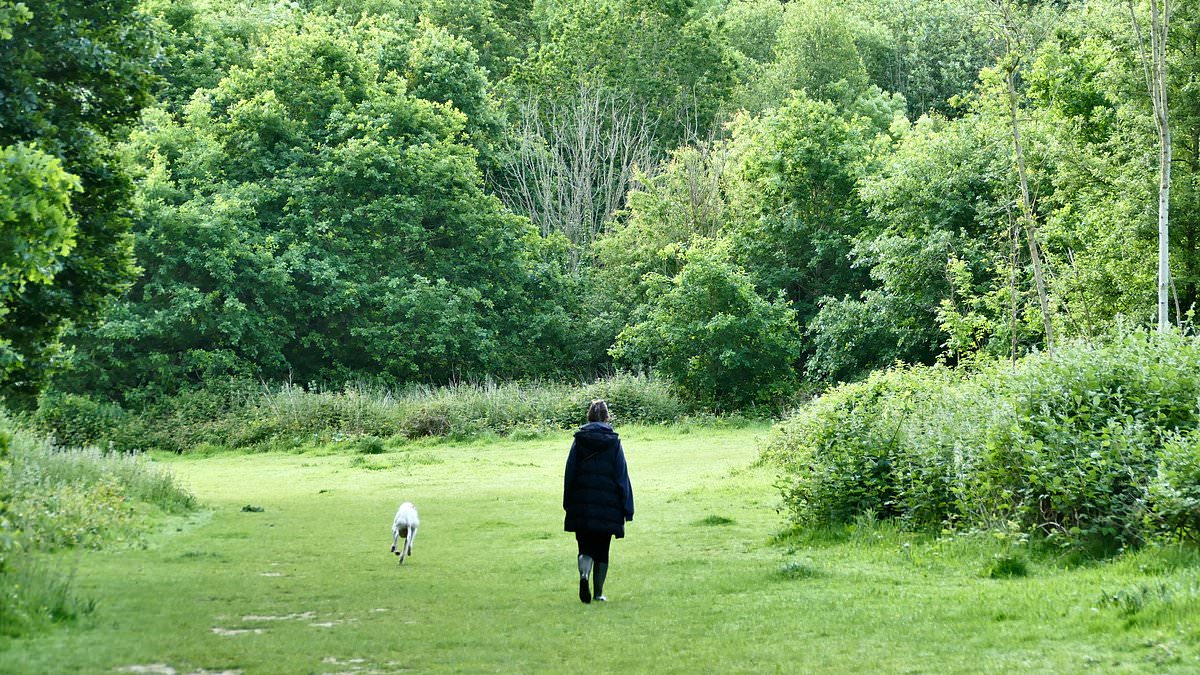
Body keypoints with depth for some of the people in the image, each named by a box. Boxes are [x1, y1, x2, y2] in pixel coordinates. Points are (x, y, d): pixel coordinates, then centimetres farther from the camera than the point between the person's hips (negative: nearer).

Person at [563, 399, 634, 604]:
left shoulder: (579, 441, 1)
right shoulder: (614, 442, -1)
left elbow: (569, 474, 3)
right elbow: (622, 476, -1)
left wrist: (568, 505, 10)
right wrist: (627, 509, 3)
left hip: (581, 505, 0)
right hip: (607, 506, 0)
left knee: (586, 548, 5)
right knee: (602, 551, 11)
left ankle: (584, 575, -24)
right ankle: (599, 592, 13)